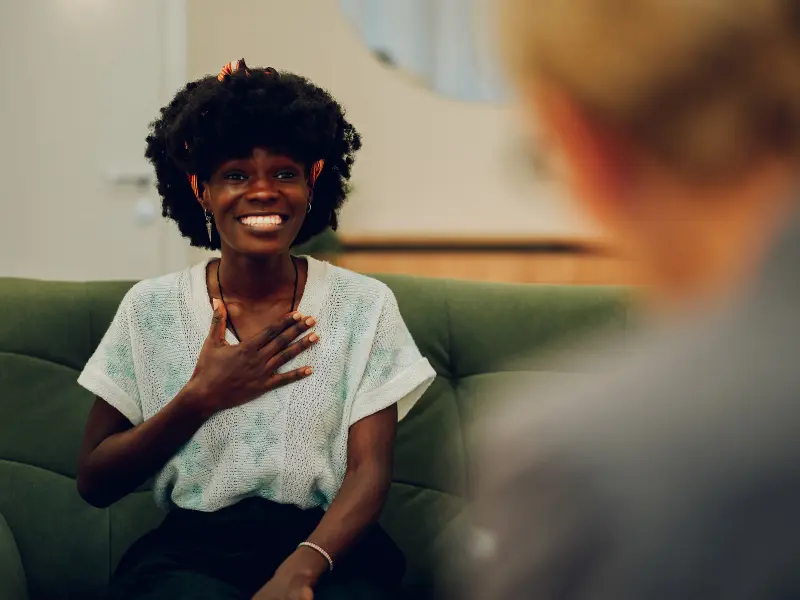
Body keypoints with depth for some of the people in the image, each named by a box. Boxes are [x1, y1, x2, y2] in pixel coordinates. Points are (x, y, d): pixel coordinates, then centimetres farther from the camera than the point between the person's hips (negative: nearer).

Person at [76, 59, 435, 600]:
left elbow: (370, 470, -5)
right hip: (191, 550, 0)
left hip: (326, 547, 1)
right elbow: (95, 483, 5)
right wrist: (202, 397, -8)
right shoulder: (150, 308, 5)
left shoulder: (364, 306, 4)